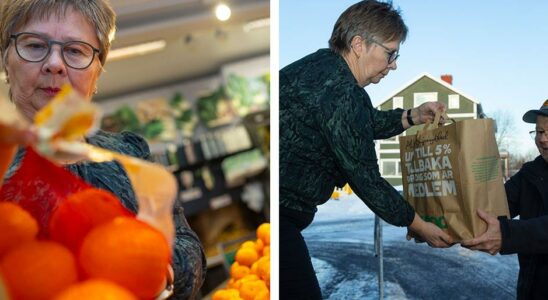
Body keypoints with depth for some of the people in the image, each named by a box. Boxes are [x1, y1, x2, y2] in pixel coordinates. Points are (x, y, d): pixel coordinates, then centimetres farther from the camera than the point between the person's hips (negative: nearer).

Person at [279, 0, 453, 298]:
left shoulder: (323, 64, 11)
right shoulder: (341, 91, -19)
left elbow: (365, 124, 29)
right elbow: (364, 177, -14)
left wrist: (411, 116, 18)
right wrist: (416, 224, -2)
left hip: (282, 210, 11)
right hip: (279, 211, -11)